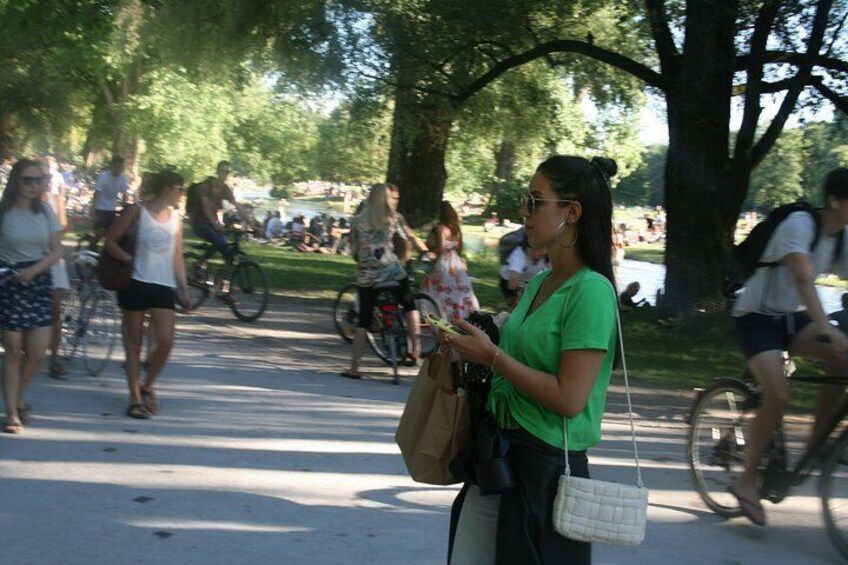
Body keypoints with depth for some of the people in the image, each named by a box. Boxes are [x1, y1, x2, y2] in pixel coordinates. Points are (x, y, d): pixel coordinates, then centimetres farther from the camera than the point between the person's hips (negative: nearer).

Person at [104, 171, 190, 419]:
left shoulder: (176, 218, 12)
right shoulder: (138, 213, 0)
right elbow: (110, 241, 1)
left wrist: (184, 290, 9)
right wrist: (130, 259, -13)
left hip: (164, 287, 3)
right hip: (136, 284, -3)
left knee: (165, 341, -10)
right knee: (133, 342, 4)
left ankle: (147, 386, 12)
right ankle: (135, 397, 13)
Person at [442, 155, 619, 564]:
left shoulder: (590, 290, -16)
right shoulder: (538, 284, 10)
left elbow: (569, 398, -21)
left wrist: (492, 356, -17)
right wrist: (474, 343, 3)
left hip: (546, 468, -8)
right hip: (499, 455, 8)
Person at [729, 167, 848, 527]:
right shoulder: (800, 224, -21)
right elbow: (804, 280, -34)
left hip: (790, 317, 7)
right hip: (756, 317, -7)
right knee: (778, 396, -22)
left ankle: (815, 443, -5)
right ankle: (746, 481, -6)